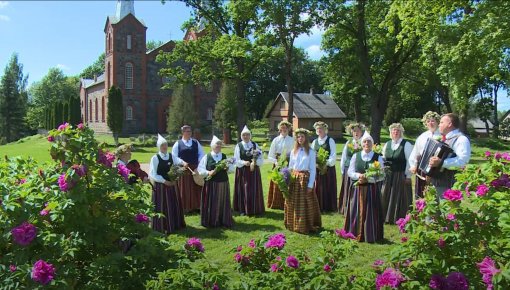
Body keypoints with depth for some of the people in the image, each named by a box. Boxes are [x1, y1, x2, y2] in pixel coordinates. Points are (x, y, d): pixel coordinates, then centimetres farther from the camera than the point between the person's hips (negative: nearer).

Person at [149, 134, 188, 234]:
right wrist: (164, 181, -16)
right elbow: (153, 174, -11)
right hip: (160, 185, -5)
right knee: (162, 206, 1)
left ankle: (175, 224, 25)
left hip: (172, 184, 5)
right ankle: (163, 227, 11)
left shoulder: (171, 156, 5)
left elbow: (178, 160, -15)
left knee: (174, 205, 11)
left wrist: (183, 163, -37)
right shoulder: (155, 158, -9)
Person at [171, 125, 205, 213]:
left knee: (196, 188, 6)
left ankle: (196, 206, 15)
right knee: (184, 189, 3)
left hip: (195, 169, 2)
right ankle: (185, 207, 10)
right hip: (183, 170, -2)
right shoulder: (177, 144, 1)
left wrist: (198, 167, -5)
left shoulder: (196, 142, 8)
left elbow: (201, 154, 6)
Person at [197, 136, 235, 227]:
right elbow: (200, 169, -2)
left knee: (223, 203, 7)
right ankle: (211, 222, 14)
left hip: (223, 183, 2)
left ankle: (224, 221, 19)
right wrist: (208, 172, -16)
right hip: (210, 183, -2)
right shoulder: (206, 157, 0)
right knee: (211, 203, 2)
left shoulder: (225, 157, 7)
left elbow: (232, 169, 8)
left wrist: (227, 167, -13)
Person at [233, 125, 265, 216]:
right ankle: (243, 209, 13)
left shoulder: (255, 145, 4)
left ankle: (255, 209, 15)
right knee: (243, 190, 2)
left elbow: (261, 159, 0)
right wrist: (244, 162, -21)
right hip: (242, 171, -1)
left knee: (254, 190, 4)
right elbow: (236, 160, -5)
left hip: (254, 171, 1)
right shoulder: (238, 146, -1)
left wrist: (255, 162, -19)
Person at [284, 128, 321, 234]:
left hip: (305, 179, -4)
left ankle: (306, 226, 13)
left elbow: (313, 169, -5)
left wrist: (310, 185, -11)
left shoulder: (311, 152, -3)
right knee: (293, 204, 8)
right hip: (293, 179, 4)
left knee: (305, 204, 0)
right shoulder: (293, 151, 9)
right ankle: (294, 225, 21)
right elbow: (290, 167, 12)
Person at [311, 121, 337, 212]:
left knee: (328, 188, 0)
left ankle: (329, 207, 10)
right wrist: (315, 164, -7)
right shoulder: (314, 142, 13)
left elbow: (333, 156, -7)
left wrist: (327, 163, -19)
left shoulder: (330, 141, 0)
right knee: (318, 188, 4)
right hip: (317, 168, 4)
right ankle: (319, 207, 13)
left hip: (328, 168, -4)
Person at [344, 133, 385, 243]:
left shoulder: (378, 157, 1)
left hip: (372, 189, -1)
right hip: (358, 189, 1)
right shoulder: (355, 156, 5)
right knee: (357, 212, 4)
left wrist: (368, 179, -16)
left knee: (371, 212, 0)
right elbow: (350, 172, 3)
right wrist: (359, 176, -16)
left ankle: (371, 236, 11)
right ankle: (357, 234, 15)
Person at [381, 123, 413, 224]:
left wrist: (408, 175, -10)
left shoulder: (406, 144, -6)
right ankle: (388, 217, 20)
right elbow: (383, 159, 14)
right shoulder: (387, 144, 9)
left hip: (401, 176, -5)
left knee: (400, 198, 2)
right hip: (388, 176, 5)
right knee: (387, 197, 8)